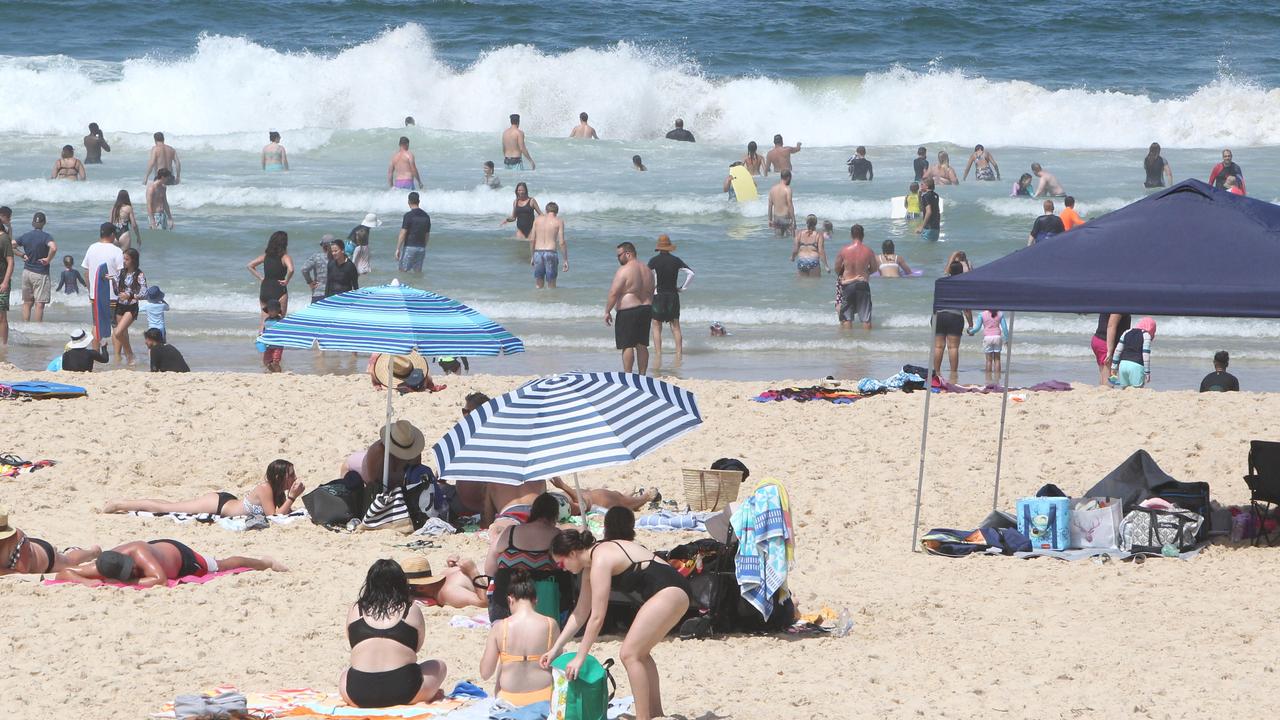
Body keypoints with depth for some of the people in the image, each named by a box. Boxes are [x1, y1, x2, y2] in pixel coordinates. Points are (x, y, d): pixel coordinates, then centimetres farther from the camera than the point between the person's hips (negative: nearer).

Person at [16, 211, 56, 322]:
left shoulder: (25, 236, 3)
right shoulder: (46, 236, -12)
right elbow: (53, 248, -31)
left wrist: (22, 255, 6)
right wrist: (48, 259, -15)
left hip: (27, 271, 5)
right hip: (40, 274, -5)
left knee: (27, 303, 13)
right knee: (39, 304, -2)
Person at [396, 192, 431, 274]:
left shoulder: (408, 216, -12)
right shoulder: (426, 216, 7)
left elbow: (403, 234, -13)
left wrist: (398, 249, -9)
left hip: (409, 247, -6)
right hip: (421, 248, 6)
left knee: (403, 271, 0)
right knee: (418, 272, 10)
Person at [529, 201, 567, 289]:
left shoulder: (538, 220, 9)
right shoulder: (559, 222, 0)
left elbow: (531, 240, 7)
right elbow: (561, 242, -6)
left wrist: (532, 256, 16)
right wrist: (565, 260, -2)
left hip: (538, 253, 3)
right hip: (550, 253, -3)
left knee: (538, 286, 10)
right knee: (552, 286, 4)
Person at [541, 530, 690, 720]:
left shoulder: (600, 562, -16)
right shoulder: (590, 564, 15)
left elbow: (597, 618, -17)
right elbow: (580, 612, 21)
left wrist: (579, 658, -11)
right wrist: (555, 649, 20)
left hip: (669, 591, -11)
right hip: (671, 591, 11)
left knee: (630, 653, -10)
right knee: (639, 652, 20)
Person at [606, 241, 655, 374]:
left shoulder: (624, 271, -13)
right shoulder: (647, 271, 12)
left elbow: (613, 293, -15)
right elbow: (651, 294, 18)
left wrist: (607, 311, -7)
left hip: (628, 312, -7)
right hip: (646, 310, 7)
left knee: (627, 346, -4)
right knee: (642, 345, 10)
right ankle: (642, 376, 12)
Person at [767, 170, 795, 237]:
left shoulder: (772, 189, 5)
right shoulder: (787, 189, -13)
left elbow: (770, 205, 9)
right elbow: (790, 206, -15)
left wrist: (770, 220, 17)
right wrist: (793, 221, -11)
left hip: (776, 218, 6)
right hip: (785, 218, -6)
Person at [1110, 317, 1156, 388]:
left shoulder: (1127, 333, 16)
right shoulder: (1146, 336, 0)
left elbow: (1118, 350, 14)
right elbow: (1145, 354, -6)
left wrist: (1114, 367, 19)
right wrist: (1147, 372, -3)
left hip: (1123, 364, 5)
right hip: (1137, 366, -5)